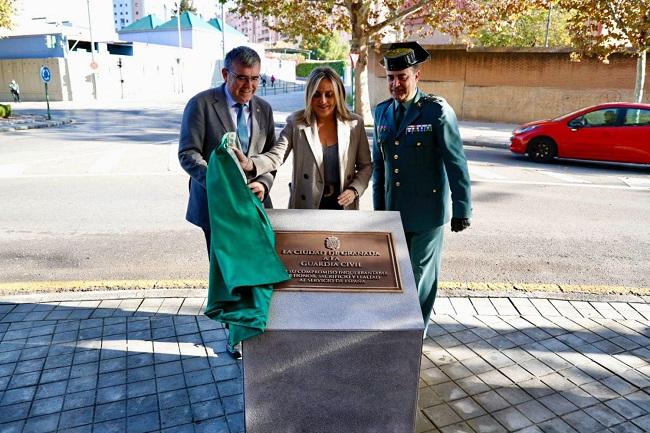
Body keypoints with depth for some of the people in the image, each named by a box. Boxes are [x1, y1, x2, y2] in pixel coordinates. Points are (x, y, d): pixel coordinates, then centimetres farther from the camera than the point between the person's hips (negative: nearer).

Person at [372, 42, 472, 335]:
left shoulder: (437, 110, -11)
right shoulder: (382, 112, 5)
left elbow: (456, 163, -12)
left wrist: (462, 209, -12)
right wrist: (378, 206, 12)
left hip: (427, 210, -5)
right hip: (393, 210, 5)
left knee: (421, 273, 9)